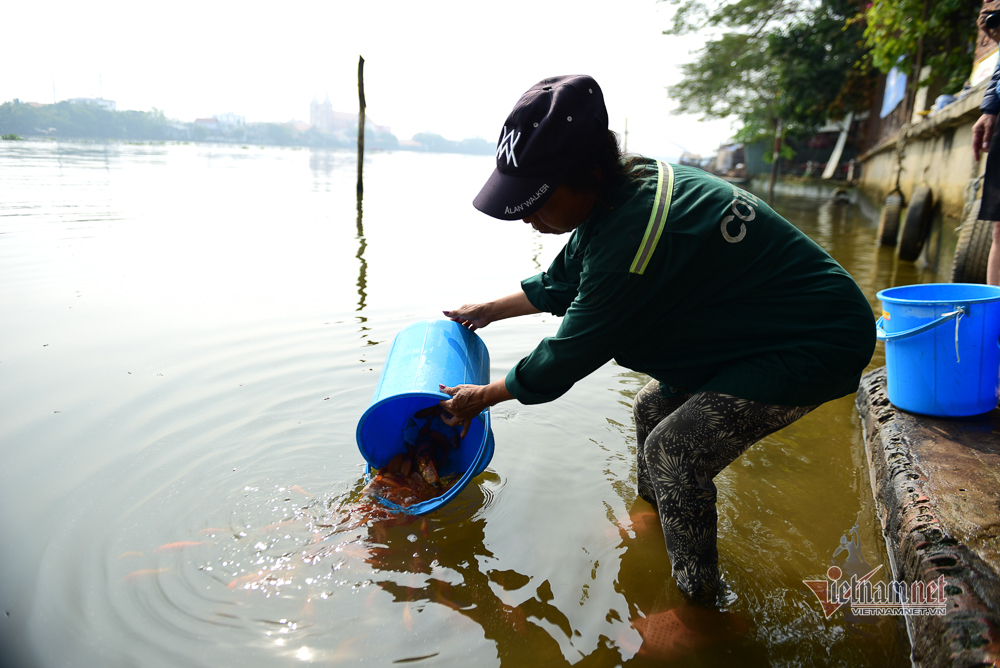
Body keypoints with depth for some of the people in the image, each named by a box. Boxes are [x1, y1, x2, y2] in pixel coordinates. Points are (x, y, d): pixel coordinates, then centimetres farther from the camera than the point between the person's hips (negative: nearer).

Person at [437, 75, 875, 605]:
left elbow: (570, 354, -21)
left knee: (674, 450, -15)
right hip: (765, 318, 10)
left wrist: (482, 397, -6)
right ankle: (649, 523, 35)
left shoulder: (632, 236, -33)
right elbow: (563, 283, 13)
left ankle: (699, 605, 4)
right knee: (654, 407, 14)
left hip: (819, 343, -10)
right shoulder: (630, 182, -3)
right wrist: (489, 311, 21)